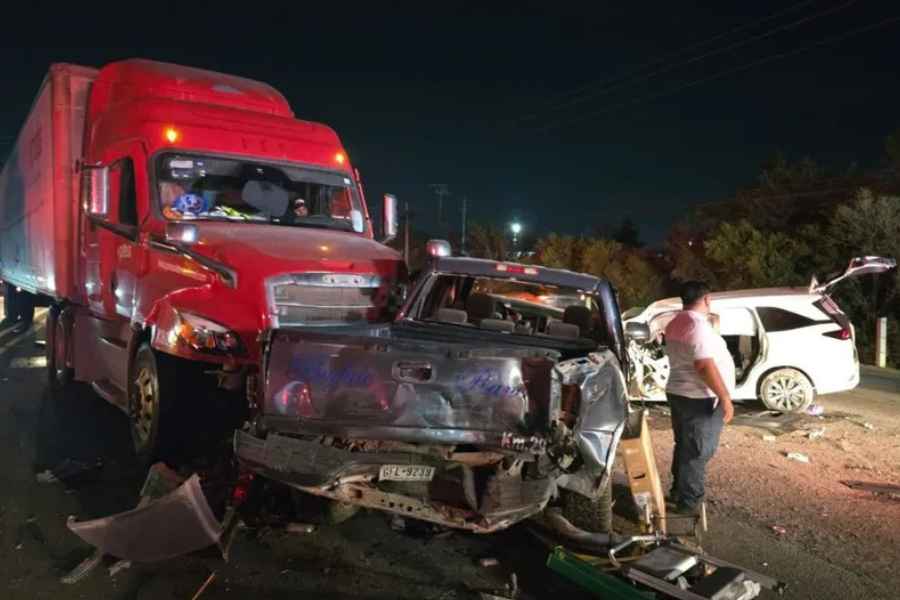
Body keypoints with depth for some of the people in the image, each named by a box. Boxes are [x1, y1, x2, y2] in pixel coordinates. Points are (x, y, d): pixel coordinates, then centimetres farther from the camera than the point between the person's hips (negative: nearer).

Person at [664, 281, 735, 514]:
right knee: (697, 452, 1)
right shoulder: (699, 324, -21)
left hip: (677, 392, 9)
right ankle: (689, 502, 10)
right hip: (700, 399, -9)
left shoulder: (674, 324, 9)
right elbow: (704, 365, -28)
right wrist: (725, 397, -23)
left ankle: (678, 492, 30)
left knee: (684, 446, 20)